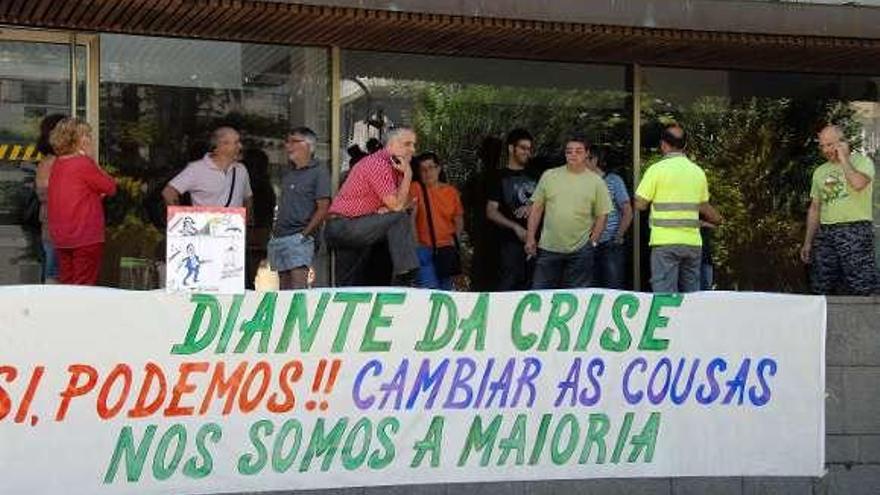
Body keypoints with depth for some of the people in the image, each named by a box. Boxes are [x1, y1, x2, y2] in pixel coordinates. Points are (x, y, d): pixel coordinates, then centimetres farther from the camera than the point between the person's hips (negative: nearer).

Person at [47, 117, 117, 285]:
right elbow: (111, 188, -7)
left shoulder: (57, 164, 9)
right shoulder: (84, 164, -14)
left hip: (61, 237, 7)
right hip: (85, 237, -7)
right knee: (84, 289, -3)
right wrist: (91, 159, -4)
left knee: (66, 286, 11)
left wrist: (96, 195, 3)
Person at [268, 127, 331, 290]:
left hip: (299, 238, -8)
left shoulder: (318, 172, -3)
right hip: (279, 238, 8)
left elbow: (323, 208, -9)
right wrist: (275, 231, 12)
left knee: (298, 287, -18)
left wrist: (305, 234, -14)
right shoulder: (288, 173, 19)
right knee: (284, 287, 7)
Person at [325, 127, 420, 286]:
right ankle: (404, 278, -25)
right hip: (343, 225, -10)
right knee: (399, 218, -20)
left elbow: (397, 204, 12)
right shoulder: (378, 164, -15)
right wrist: (408, 174, -13)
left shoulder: (395, 167, 16)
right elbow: (396, 205, -20)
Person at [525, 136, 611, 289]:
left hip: (580, 250, -1)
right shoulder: (549, 176, 7)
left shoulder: (596, 182, 4)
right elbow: (536, 209, 8)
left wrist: (593, 242, -3)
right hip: (548, 247, 1)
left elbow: (602, 215, 5)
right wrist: (530, 238, 2)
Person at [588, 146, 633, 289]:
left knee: (614, 288, -6)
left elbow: (628, 213, 0)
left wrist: (618, 238, -6)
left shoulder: (614, 181, 2)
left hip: (610, 246, -4)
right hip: (591, 245, 4)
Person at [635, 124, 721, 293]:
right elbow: (703, 206, 17)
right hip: (693, 241, 5)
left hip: (665, 242, -5)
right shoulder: (698, 171, 8)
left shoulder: (657, 169, -7)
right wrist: (717, 219, 37)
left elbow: (640, 204, -5)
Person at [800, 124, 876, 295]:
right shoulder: (820, 171, 19)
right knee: (822, 289, 3)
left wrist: (843, 159, -8)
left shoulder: (861, 161, 2)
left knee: (859, 288, -11)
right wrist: (807, 242, 17)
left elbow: (858, 183, -22)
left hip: (855, 231, -6)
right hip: (825, 233, 6)